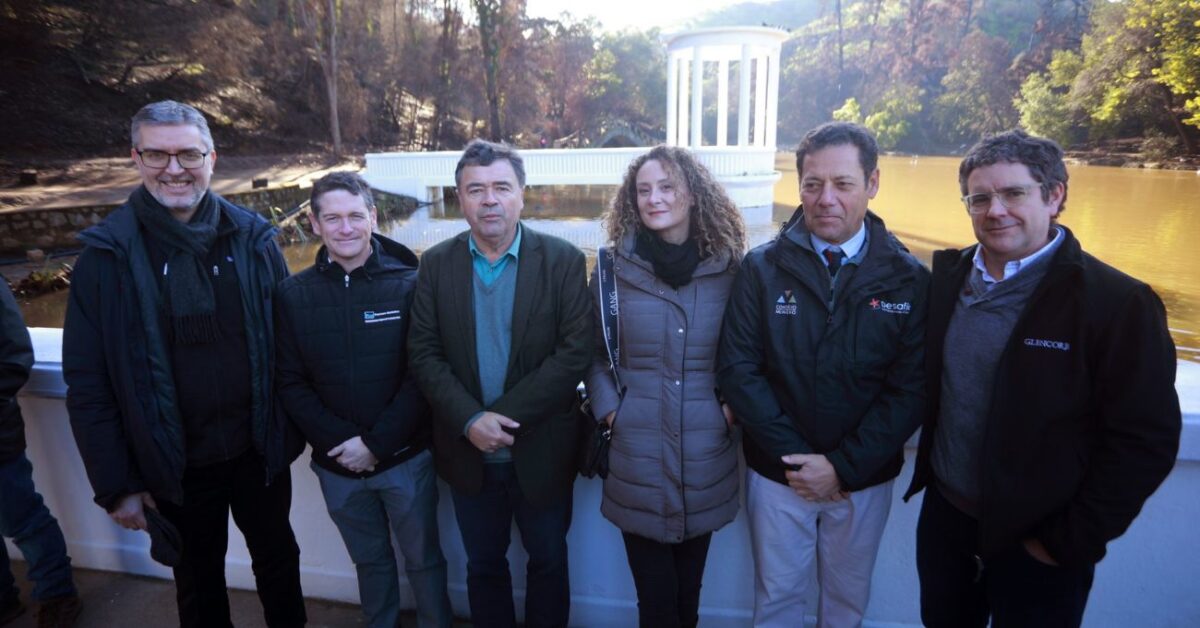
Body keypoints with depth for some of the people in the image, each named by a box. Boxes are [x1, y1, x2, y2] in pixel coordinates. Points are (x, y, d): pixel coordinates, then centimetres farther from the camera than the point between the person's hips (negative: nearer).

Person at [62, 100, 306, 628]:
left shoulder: (251, 239, -5)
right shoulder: (108, 254, -8)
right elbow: (86, 384, -6)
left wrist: (289, 434, -3)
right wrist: (116, 486, -6)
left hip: (258, 451, 1)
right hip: (176, 466, -1)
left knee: (279, 563, 21)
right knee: (199, 585, 20)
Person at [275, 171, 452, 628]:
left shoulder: (409, 284, -10)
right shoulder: (294, 294, -3)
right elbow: (290, 383, -2)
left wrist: (376, 444, -16)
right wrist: (340, 442, -13)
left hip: (406, 457, -2)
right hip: (336, 464, 2)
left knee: (423, 559, 15)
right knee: (370, 561, 22)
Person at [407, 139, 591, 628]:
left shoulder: (563, 260, -10)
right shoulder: (437, 264, -2)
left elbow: (576, 352, -16)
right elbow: (423, 352, -5)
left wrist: (504, 415, -21)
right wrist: (470, 420, -18)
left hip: (541, 452, -2)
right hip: (468, 452, 2)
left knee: (548, 562, 18)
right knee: (483, 565, 21)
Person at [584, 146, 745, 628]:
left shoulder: (729, 269, 0)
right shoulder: (614, 268, -1)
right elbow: (592, 351, 7)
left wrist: (735, 404, -5)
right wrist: (607, 407, -6)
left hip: (705, 451, 1)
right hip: (636, 452, -1)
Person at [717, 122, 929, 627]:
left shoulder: (909, 280, -7)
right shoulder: (762, 268, -8)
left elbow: (910, 389, -9)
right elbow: (738, 369, -11)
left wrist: (843, 466, -15)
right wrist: (793, 455, -15)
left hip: (863, 477, 1)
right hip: (777, 471, 0)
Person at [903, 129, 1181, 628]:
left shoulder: (1118, 302, -16)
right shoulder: (947, 276, -1)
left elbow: (1145, 441, -15)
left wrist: (1071, 543, -13)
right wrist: (929, 472, 4)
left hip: (1038, 542, -4)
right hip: (943, 515, 5)